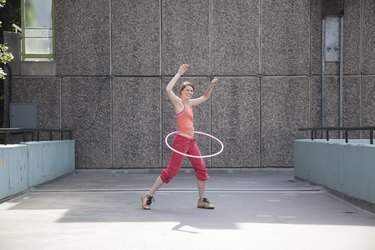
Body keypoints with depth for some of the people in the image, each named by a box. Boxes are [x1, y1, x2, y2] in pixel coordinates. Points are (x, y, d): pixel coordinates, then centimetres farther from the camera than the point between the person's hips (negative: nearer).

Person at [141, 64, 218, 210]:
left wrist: (211, 85, 15)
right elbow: (168, 90, -25)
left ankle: (202, 200, 16)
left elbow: (205, 98, 30)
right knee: (172, 171, -8)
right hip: (181, 140, -8)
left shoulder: (190, 103, 15)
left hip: (191, 142, 8)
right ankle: (148, 196, 0)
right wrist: (179, 74, -18)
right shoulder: (178, 102, -6)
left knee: (201, 169, 6)